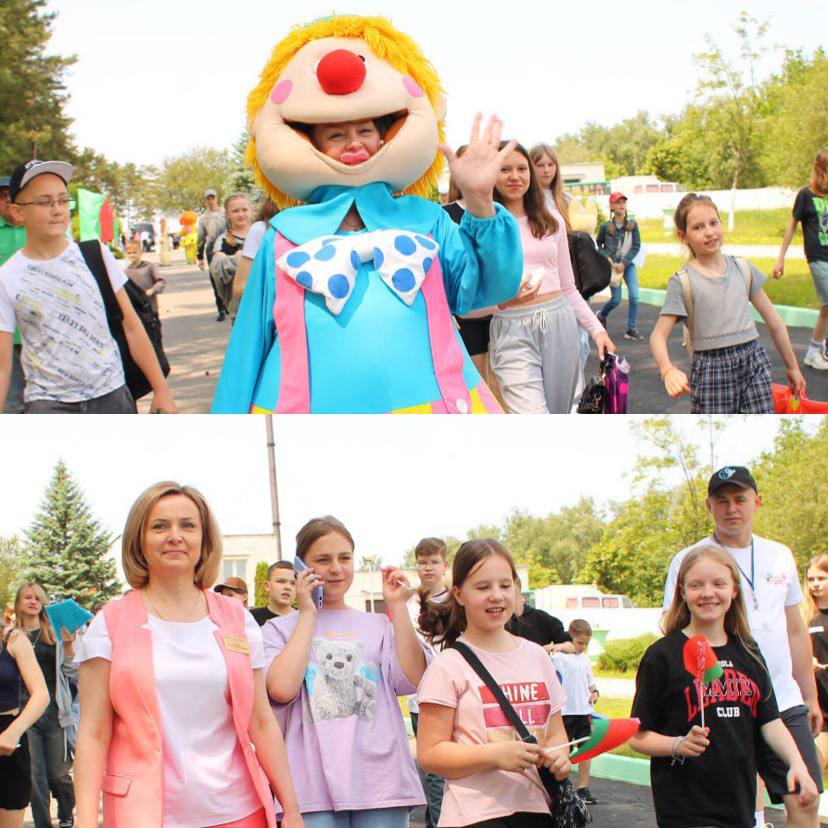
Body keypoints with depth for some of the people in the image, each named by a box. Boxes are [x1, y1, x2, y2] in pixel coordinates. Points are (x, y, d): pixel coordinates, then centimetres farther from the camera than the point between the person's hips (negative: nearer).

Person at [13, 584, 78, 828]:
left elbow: (71, 672, 6)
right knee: (34, 774, -1)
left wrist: (68, 645, -10)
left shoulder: (55, 633, 6)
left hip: (55, 712, 0)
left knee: (58, 774, 4)